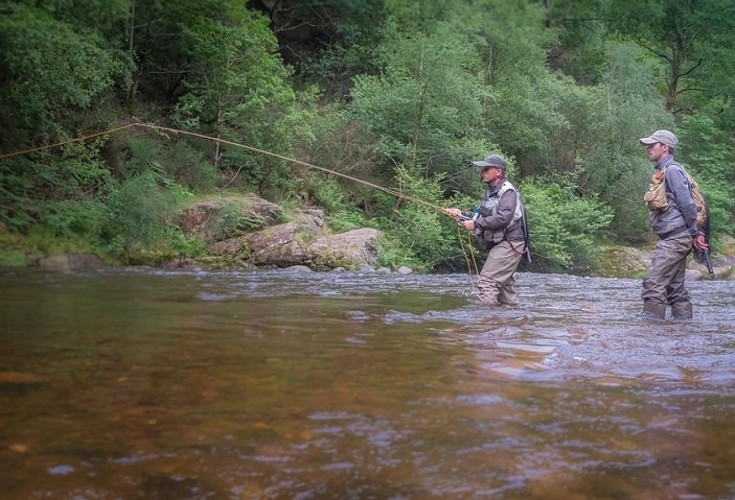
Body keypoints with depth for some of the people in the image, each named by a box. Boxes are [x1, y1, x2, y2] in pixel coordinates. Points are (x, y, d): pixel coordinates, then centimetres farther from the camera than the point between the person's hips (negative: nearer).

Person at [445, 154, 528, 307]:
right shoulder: (490, 191, 15)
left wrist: (476, 223, -25)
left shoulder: (508, 191, -15)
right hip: (499, 244, 10)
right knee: (504, 283, 16)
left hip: (509, 244, -10)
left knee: (487, 281, -15)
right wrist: (462, 214, 3)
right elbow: (483, 216, 16)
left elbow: (503, 218, -27)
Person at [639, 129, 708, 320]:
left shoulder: (672, 170, -11)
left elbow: (687, 204, -16)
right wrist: (694, 233, 16)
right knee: (675, 286, 12)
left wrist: (695, 233, -9)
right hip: (673, 239, 10)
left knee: (654, 282, -14)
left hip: (674, 238, -10)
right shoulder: (663, 171, 19)